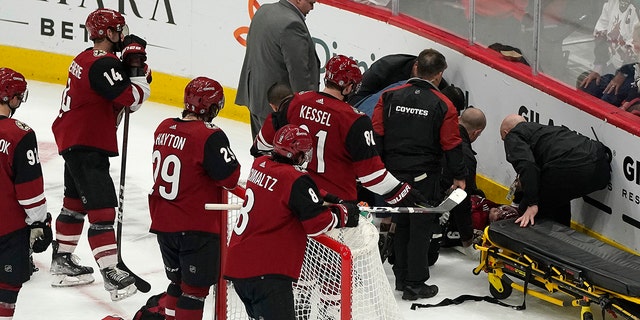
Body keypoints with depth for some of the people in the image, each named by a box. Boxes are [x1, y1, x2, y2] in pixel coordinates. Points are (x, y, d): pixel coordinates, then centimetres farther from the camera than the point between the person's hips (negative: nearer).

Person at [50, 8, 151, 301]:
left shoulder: (87, 58, 12)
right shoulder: (103, 63, -19)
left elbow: (118, 99, 12)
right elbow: (132, 100, -27)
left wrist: (136, 72, -4)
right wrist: (137, 64, -16)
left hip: (73, 142, 11)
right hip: (86, 146, -11)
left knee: (76, 202, 21)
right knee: (102, 207, -11)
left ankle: (62, 262, 32)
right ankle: (110, 273, -13)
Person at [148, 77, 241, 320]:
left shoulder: (164, 128, 3)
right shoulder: (210, 137, -19)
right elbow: (230, 178, -18)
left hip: (163, 223, 7)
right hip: (198, 227, -7)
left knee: (178, 281, 23)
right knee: (196, 288, 2)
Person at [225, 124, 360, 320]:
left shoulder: (260, 165, 7)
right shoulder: (296, 180, -16)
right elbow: (318, 225, -16)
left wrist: (327, 198, 16)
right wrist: (345, 213, 2)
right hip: (266, 273, -9)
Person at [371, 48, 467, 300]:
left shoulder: (390, 97, -1)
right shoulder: (443, 106, -10)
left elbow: (376, 135, 0)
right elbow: (452, 145, -5)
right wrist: (459, 176, 7)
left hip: (394, 173, 4)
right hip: (425, 177, -4)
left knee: (402, 224, 18)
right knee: (421, 228, 3)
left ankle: (402, 277, 27)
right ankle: (415, 285, 6)